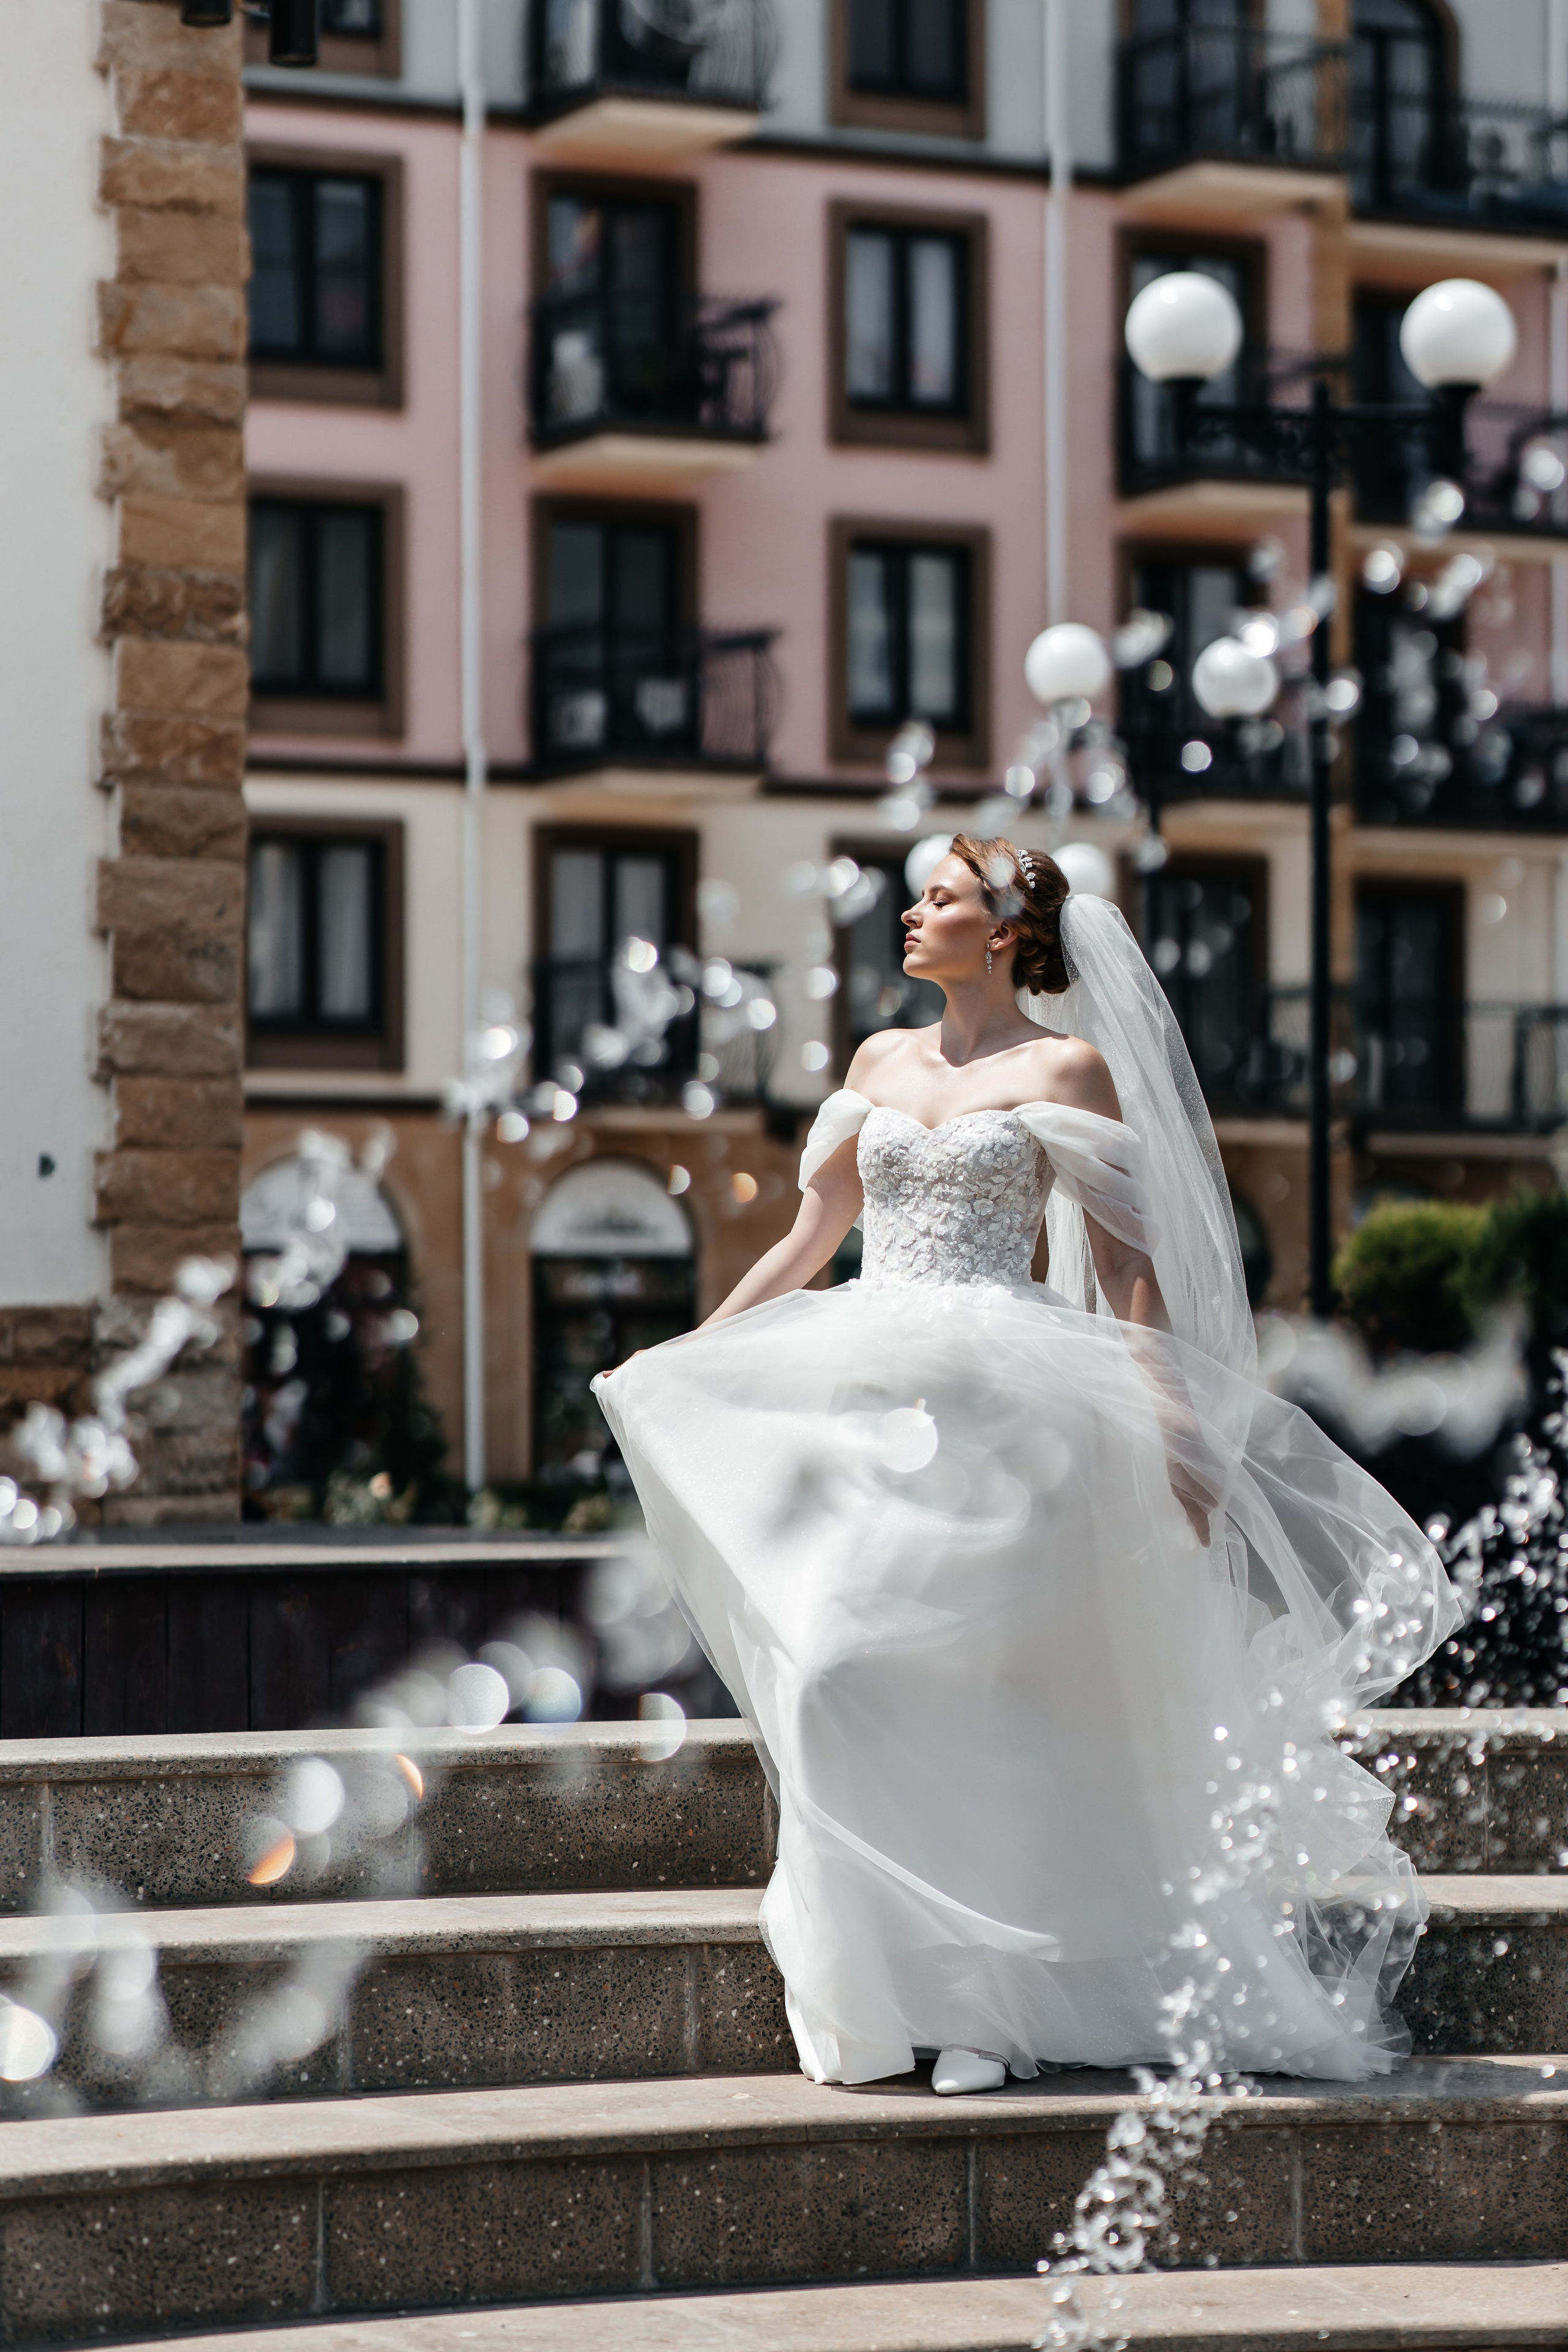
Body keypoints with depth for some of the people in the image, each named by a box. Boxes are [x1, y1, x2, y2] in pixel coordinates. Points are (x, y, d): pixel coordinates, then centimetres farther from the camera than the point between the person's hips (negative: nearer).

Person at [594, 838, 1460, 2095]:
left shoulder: (1068, 1070, 1)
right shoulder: (881, 1062, 16)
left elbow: (1126, 1263, -3)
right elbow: (812, 1238, 21)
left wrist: (1173, 1423, -11)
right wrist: (683, 1357, 21)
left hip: (994, 1400, -5)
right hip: (868, 1392, 5)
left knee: (975, 1690, -6)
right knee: (844, 1678, -4)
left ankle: (984, 2003, 3)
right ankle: (882, 1990, 4)